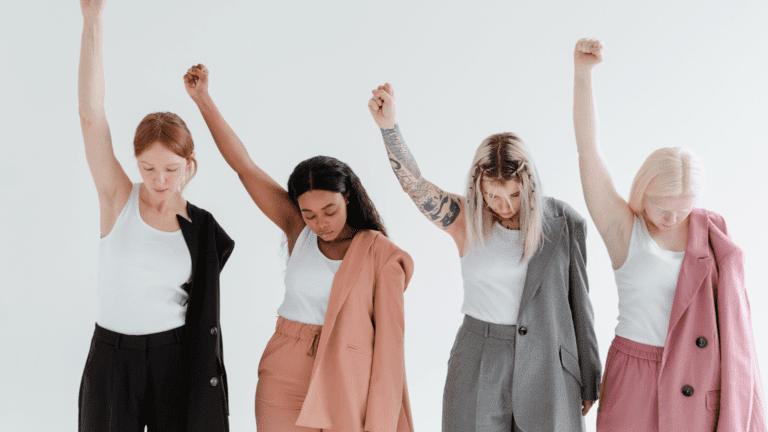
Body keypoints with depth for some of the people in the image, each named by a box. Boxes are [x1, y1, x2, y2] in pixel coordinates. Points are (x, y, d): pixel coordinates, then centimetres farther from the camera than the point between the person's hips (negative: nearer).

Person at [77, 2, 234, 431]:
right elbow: (91, 114, -16)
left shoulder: (201, 227, -1)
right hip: (113, 356, -1)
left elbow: (204, 311, 7)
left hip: (178, 359, 1)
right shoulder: (119, 200, -7)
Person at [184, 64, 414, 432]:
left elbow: (389, 337, -8)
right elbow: (243, 165, -1)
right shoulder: (298, 229, 0)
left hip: (348, 388, -2)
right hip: (285, 381, 3)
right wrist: (202, 98, -4)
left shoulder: (381, 256, -9)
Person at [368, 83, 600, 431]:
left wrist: (588, 382, 7)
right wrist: (389, 126, -37)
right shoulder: (466, 220, -5)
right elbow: (414, 184, -21)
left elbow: (578, 302, 2)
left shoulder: (563, 223, -4)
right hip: (478, 364, 0)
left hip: (546, 364, 0)